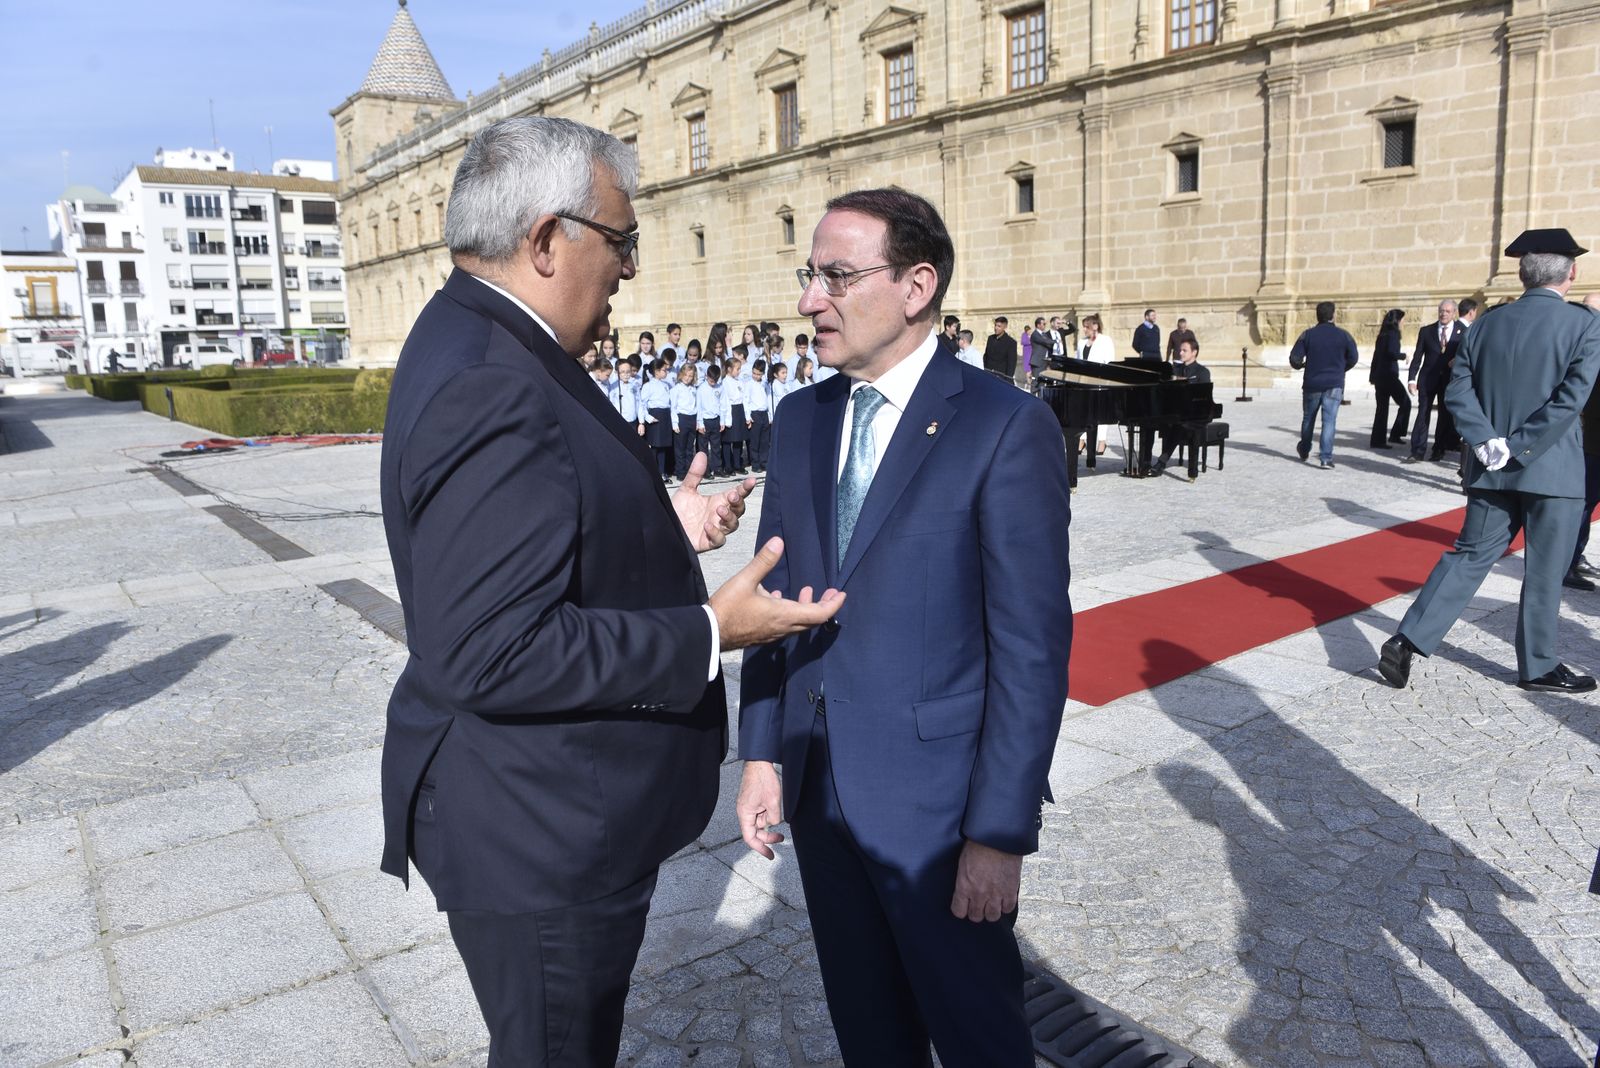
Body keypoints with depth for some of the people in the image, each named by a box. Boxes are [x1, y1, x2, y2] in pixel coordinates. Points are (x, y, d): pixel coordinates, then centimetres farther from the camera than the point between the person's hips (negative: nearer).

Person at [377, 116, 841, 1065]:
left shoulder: (480, 346, 7)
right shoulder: (493, 391, -27)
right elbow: (490, 650, -31)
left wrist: (661, 522, 5)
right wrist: (709, 633, -25)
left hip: (545, 812, 10)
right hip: (540, 836, -10)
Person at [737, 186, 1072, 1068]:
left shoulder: (1006, 427, -14)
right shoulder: (800, 418, 4)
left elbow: (1033, 647, -15)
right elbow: (777, 595, 8)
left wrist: (1001, 832, -15)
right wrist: (761, 753, 3)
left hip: (936, 797, -5)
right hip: (817, 787, 6)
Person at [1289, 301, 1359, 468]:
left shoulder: (1308, 335, -2)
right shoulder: (1343, 335, -1)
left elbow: (1294, 359, -5)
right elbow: (1353, 358, 3)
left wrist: (1301, 365, 17)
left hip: (1312, 385, 1)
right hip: (1334, 385, -1)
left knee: (1308, 418, 18)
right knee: (1329, 420, -5)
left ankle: (1304, 451, 35)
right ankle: (1326, 457, -15)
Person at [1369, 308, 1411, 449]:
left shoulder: (1382, 335, 13)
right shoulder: (1393, 334, -10)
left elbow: (1376, 355, 16)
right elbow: (1391, 352, -23)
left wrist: (1372, 375, 18)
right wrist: (1403, 355, -4)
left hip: (1379, 375, 8)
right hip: (1389, 375, -8)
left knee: (1382, 407, 10)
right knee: (1405, 402, 3)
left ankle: (1378, 440, 8)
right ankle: (1395, 434, 2)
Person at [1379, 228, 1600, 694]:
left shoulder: (1488, 323, 4)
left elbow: (1457, 389, -3)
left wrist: (1487, 441, -7)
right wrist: (1520, 447, -15)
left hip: (1493, 469, 4)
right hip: (1553, 469, -4)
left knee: (1469, 555, 10)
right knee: (1545, 570, 8)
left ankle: (1408, 640, 0)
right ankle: (1538, 667, 21)